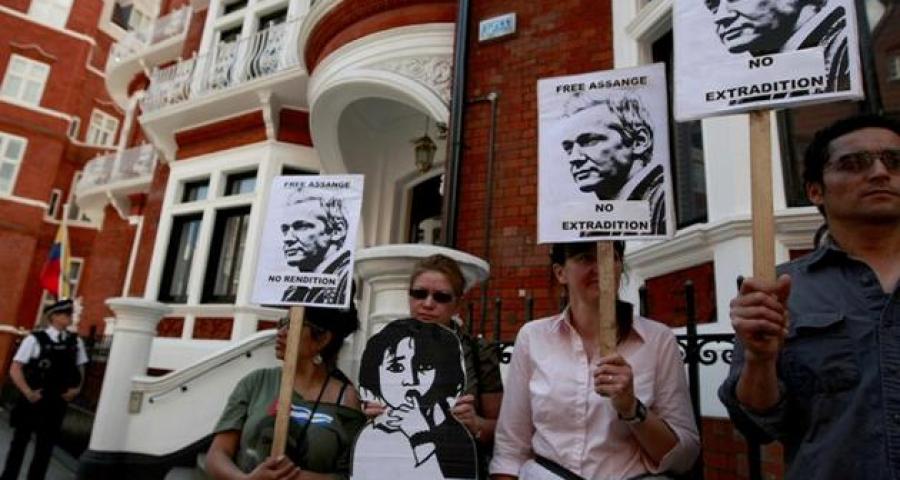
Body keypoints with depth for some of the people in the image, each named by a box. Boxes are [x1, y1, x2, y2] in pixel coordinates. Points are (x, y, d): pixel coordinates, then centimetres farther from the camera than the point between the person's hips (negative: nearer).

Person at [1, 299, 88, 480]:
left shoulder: (75, 342, 2)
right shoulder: (35, 339, -10)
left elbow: (80, 368, 13)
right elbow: (15, 369, -9)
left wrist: (76, 388, -1)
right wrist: (28, 392, -14)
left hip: (57, 402, 3)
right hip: (33, 400, -3)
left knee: (45, 446, 9)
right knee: (20, 441, 13)